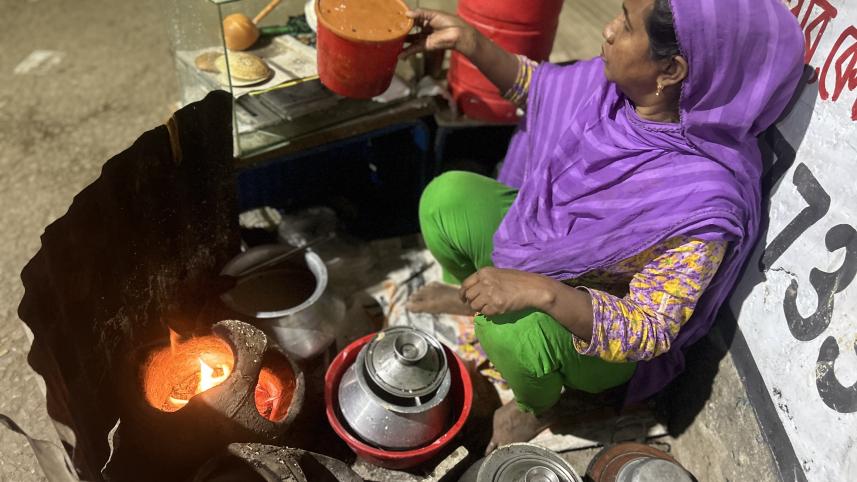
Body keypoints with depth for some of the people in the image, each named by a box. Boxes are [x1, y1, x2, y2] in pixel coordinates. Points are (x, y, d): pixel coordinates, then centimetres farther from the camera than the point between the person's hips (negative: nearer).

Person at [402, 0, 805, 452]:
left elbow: (648, 332, -30)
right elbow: (543, 89, 2)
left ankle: (538, 406, 3)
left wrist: (540, 291, -43)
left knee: (511, 328, -35)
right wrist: (471, 43, -11)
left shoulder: (702, 199, -35)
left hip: (598, 327, -6)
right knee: (446, 197, -11)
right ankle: (472, 291, 23)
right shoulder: (621, 82, -17)